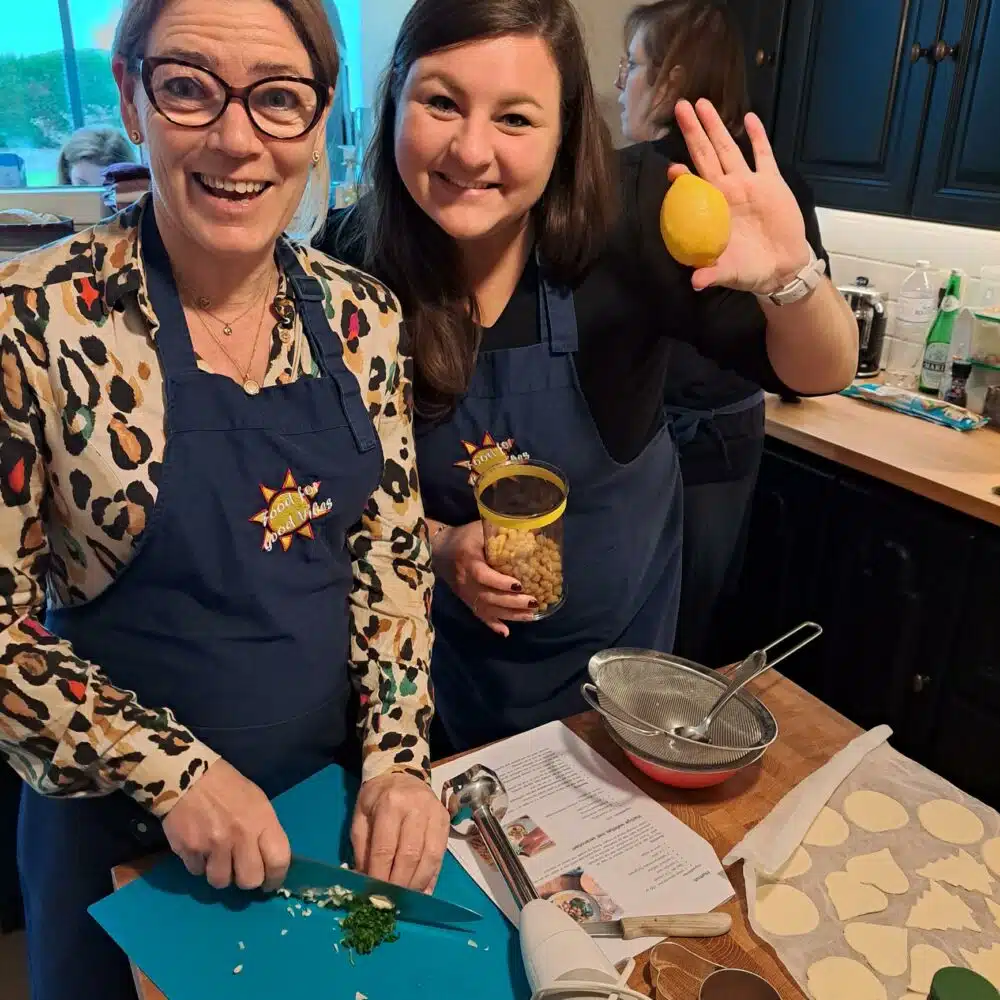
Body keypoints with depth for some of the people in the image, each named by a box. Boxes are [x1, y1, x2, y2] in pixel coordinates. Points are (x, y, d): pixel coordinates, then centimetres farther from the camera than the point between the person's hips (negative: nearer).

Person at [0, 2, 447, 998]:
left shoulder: (361, 315, -7)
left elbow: (391, 555, -2)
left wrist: (398, 758, -9)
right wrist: (175, 771, -19)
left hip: (341, 795, 4)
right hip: (125, 829, -3)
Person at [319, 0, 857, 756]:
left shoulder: (625, 221, -24)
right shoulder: (350, 264, -21)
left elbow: (820, 374, -19)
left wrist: (789, 277, -39)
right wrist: (436, 543, -23)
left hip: (619, 631, 0)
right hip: (451, 645, 1)